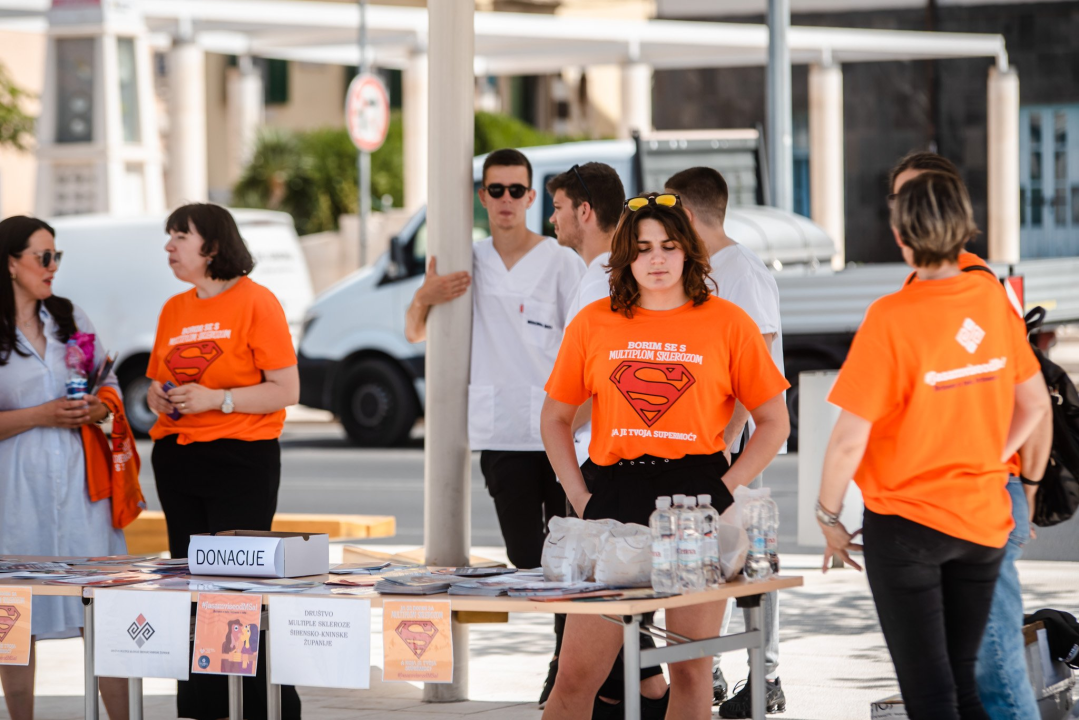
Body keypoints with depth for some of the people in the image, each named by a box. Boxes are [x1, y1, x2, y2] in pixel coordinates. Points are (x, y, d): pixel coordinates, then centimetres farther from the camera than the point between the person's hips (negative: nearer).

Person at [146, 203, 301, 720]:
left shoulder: (255, 301, -6)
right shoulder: (173, 310, 13)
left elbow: (286, 390, -10)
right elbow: (157, 383, 22)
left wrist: (216, 398, -18)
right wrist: (159, 396, -1)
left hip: (241, 458, -7)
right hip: (177, 459, 7)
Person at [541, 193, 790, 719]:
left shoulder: (727, 323, 3)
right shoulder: (593, 324, 7)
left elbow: (774, 423, 8)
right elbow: (555, 419, 16)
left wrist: (724, 490, -3)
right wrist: (581, 497, 5)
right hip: (614, 495, 1)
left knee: (691, 669, 3)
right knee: (577, 673, -2)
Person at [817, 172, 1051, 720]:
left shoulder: (891, 319, -19)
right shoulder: (993, 302, -1)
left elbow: (850, 438, -18)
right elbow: (1034, 403, 11)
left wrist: (828, 516, -4)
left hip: (906, 522, -5)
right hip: (983, 519, 5)